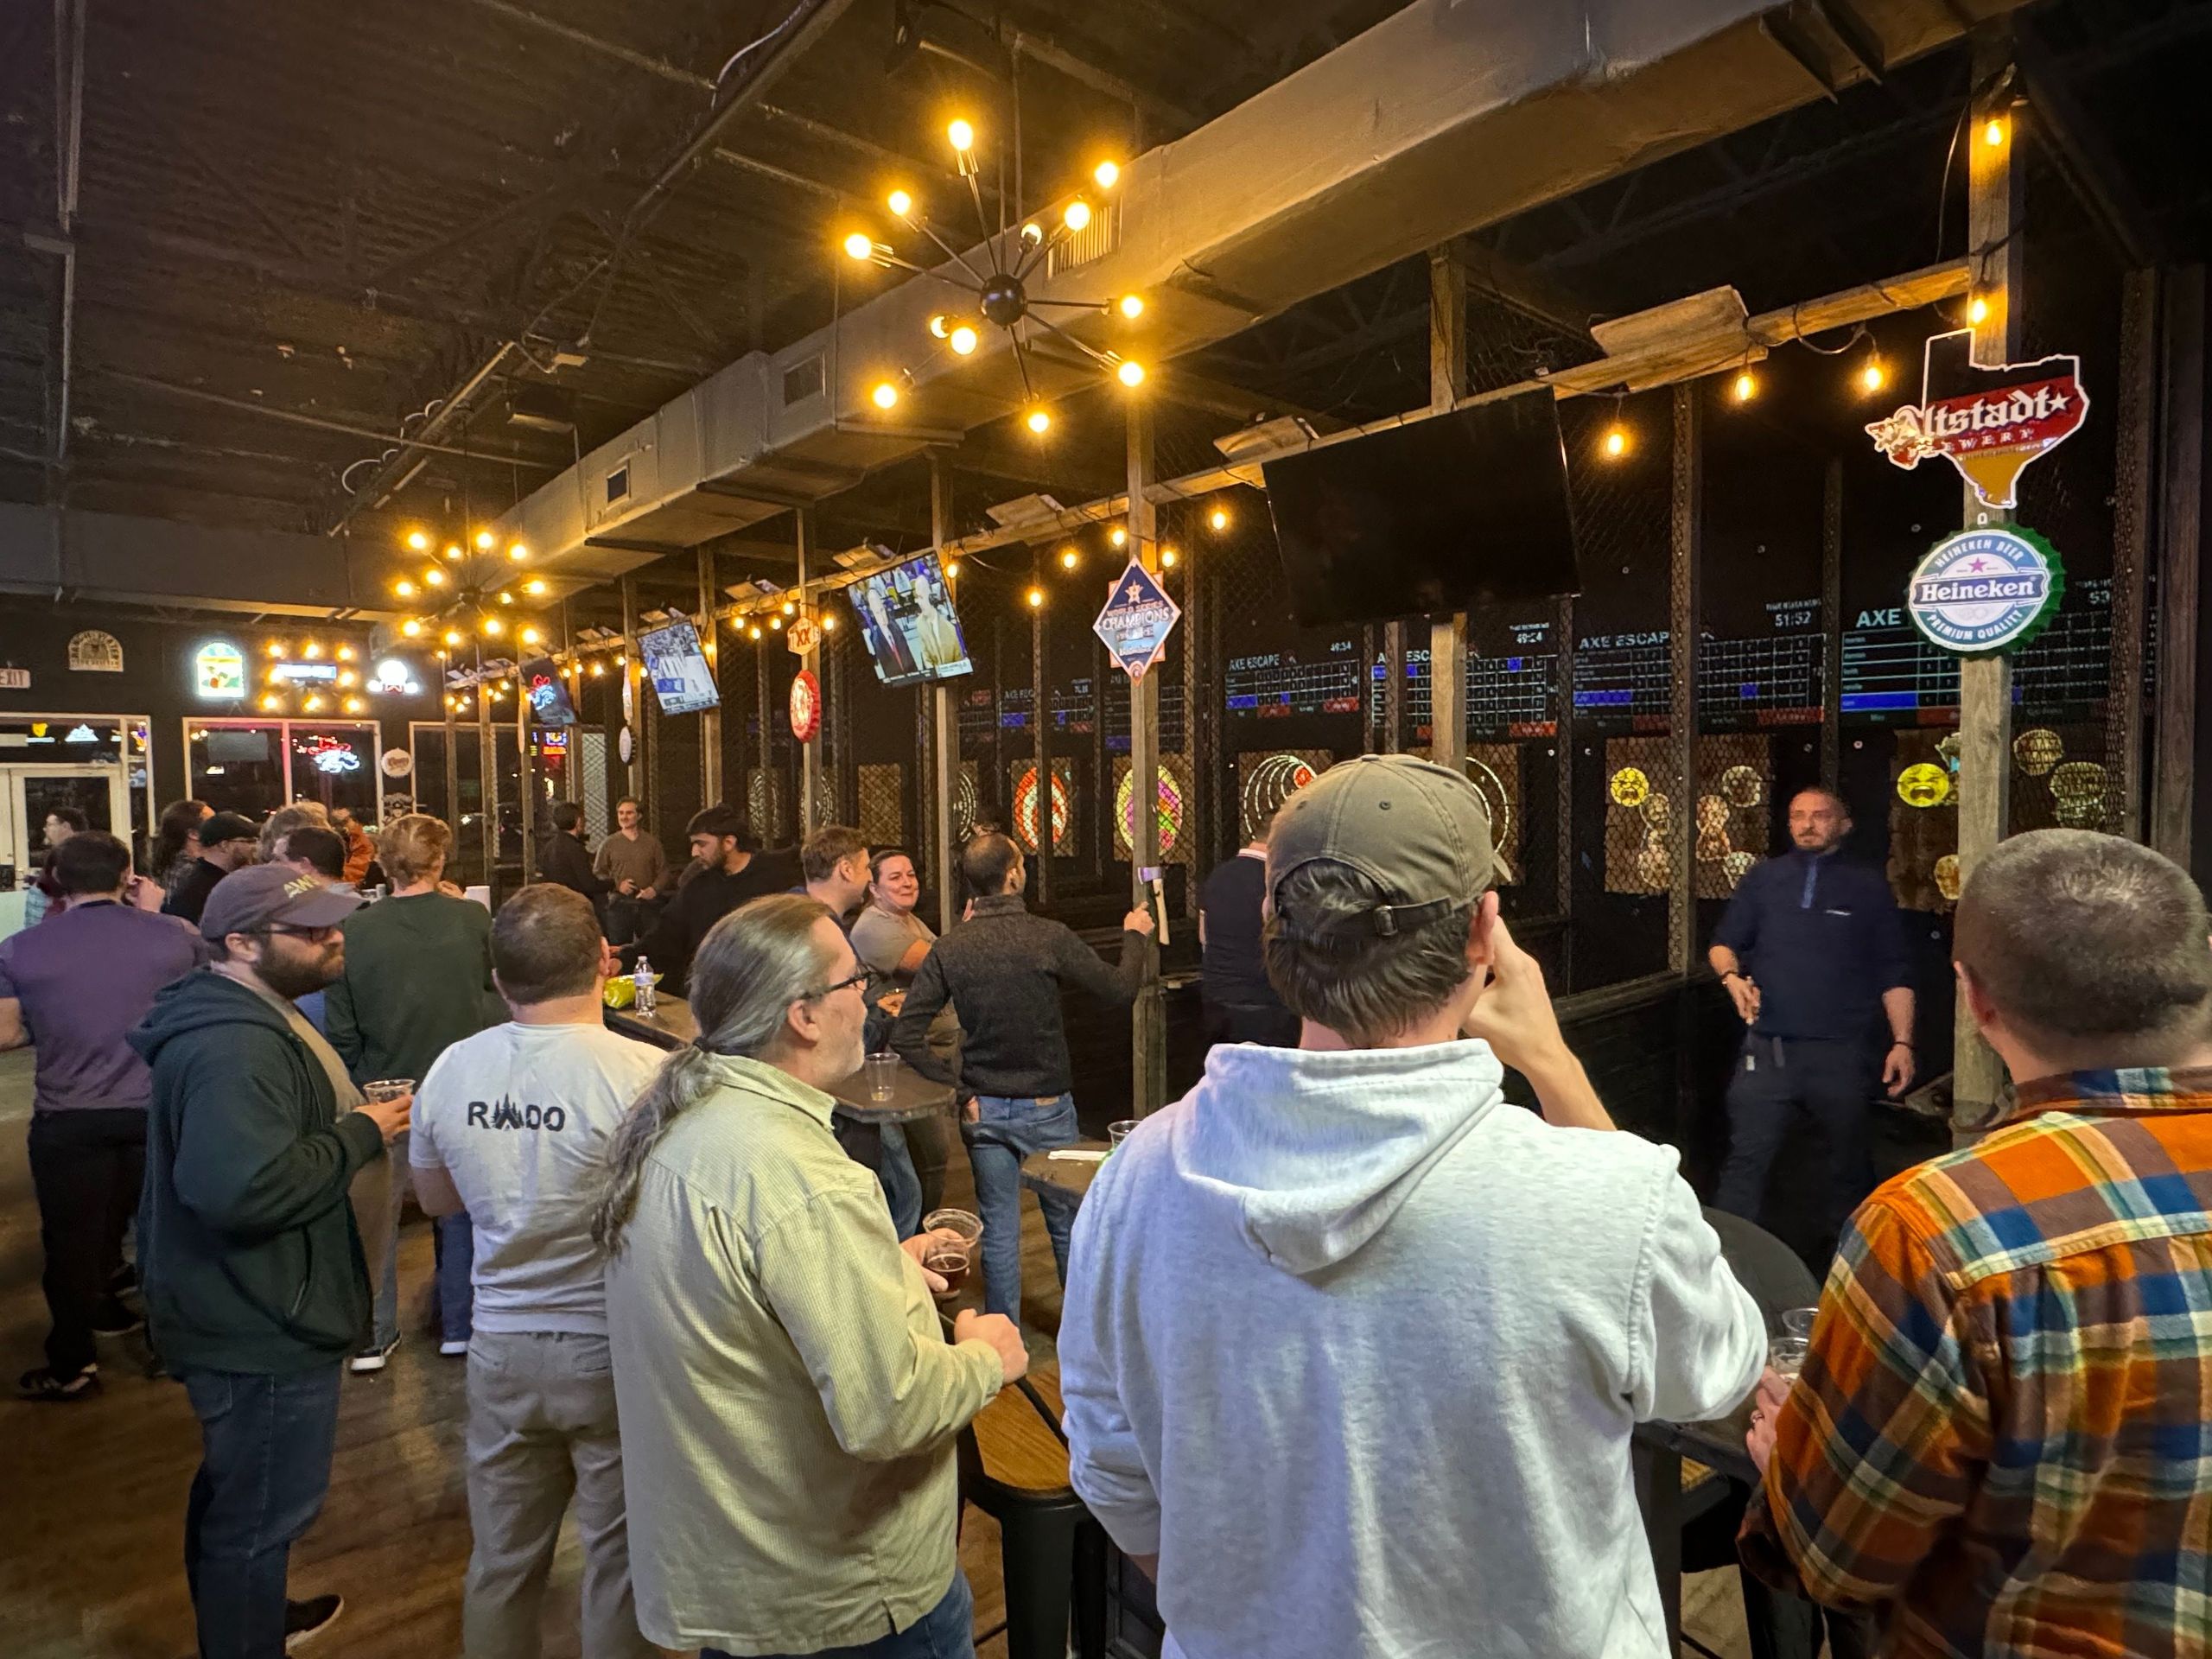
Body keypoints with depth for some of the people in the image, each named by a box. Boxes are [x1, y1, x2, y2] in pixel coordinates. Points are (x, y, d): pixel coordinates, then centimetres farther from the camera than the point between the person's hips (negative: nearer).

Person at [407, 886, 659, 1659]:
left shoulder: (449, 1069, -7)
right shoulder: (645, 1073, -25)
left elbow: (436, 1197, 10)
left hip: (501, 1348, 5)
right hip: (615, 1352, -4)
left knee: (502, 1560, 24)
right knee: (619, 1564, 15)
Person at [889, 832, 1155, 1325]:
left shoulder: (950, 947, -7)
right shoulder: (1049, 938, -17)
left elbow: (906, 1035, -10)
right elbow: (1121, 990, -7)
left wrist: (957, 1087, -6)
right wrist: (1134, 937, 10)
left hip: (983, 1110, 2)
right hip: (1046, 1107, -2)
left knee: (998, 1229, 13)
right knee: (1069, 1223, 16)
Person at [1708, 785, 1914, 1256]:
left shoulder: (1869, 885, 6)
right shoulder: (1764, 878, 8)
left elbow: (1894, 974, 4)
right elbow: (1723, 943, 10)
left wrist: (1902, 1042, -3)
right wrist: (1732, 976, -11)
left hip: (1843, 1053, 0)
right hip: (1767, 1049, 0)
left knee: (1850, 1163, 15)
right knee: (1746, 1160, -2)